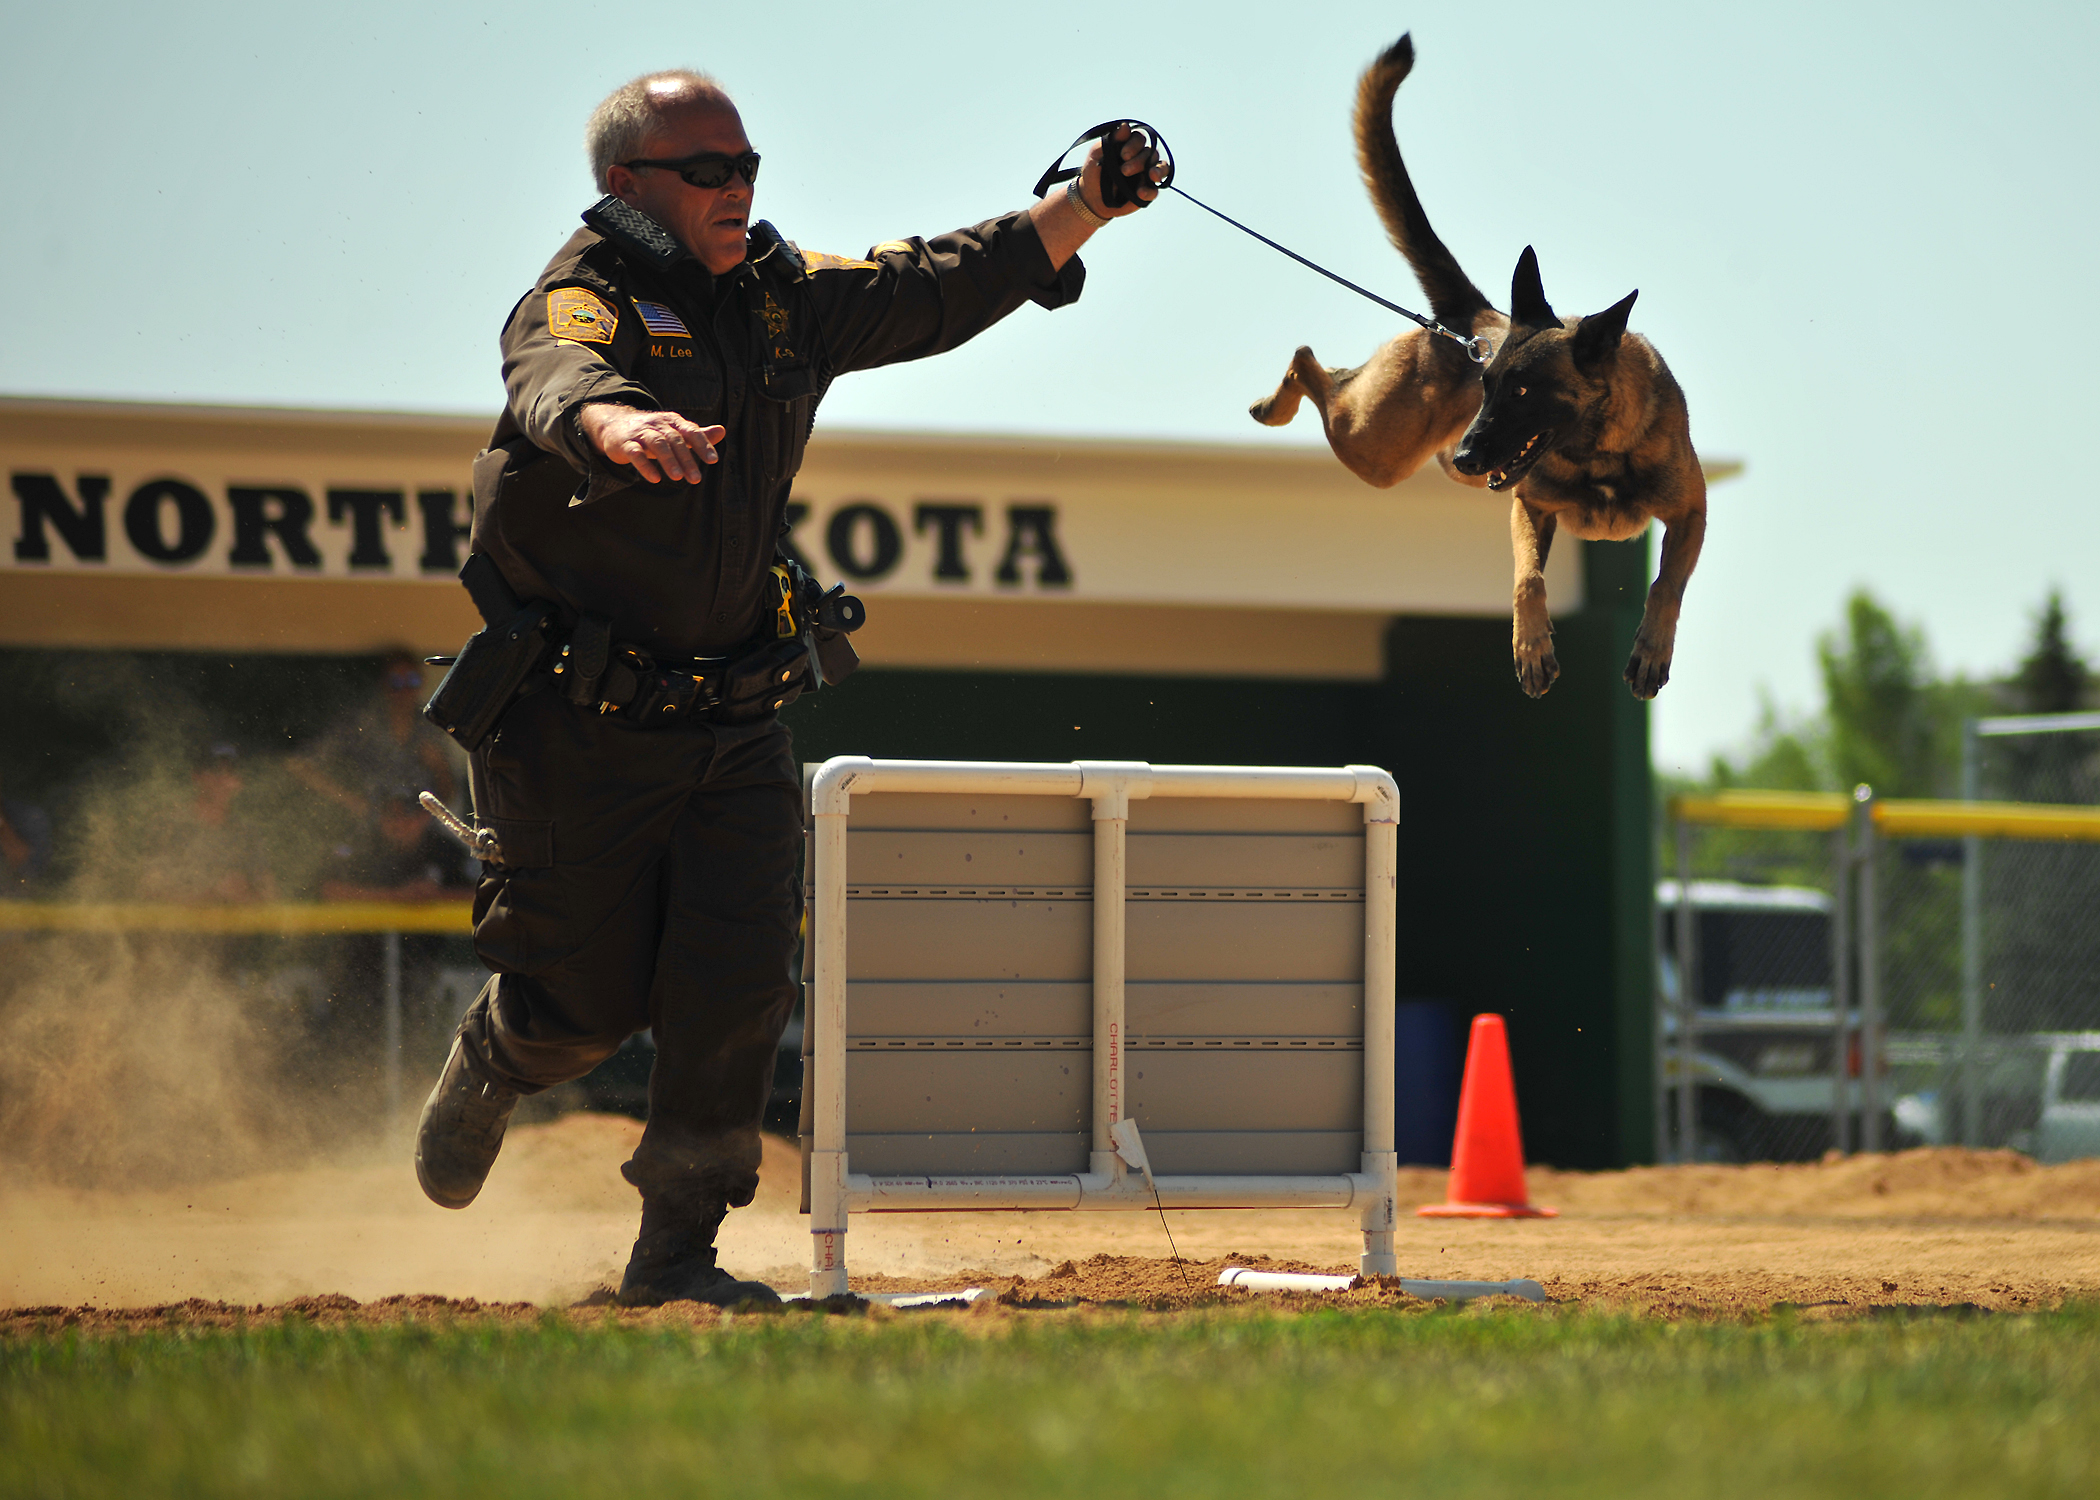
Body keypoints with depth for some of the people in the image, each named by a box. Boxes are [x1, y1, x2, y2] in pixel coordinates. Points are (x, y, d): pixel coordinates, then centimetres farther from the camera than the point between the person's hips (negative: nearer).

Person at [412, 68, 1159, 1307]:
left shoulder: (785, 297, 8)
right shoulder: (582, 301, -14)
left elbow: (940, 288, 11)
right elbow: (556, 379, -37)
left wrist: (1088, 206, -2)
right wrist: (615, 423, -62)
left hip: (736, 726, 5)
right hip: (579, 725, -5)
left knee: (739, 993, -7)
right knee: (587, 1001, 3)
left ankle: (677, 1252, 4)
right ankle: (489, 1067, 39)